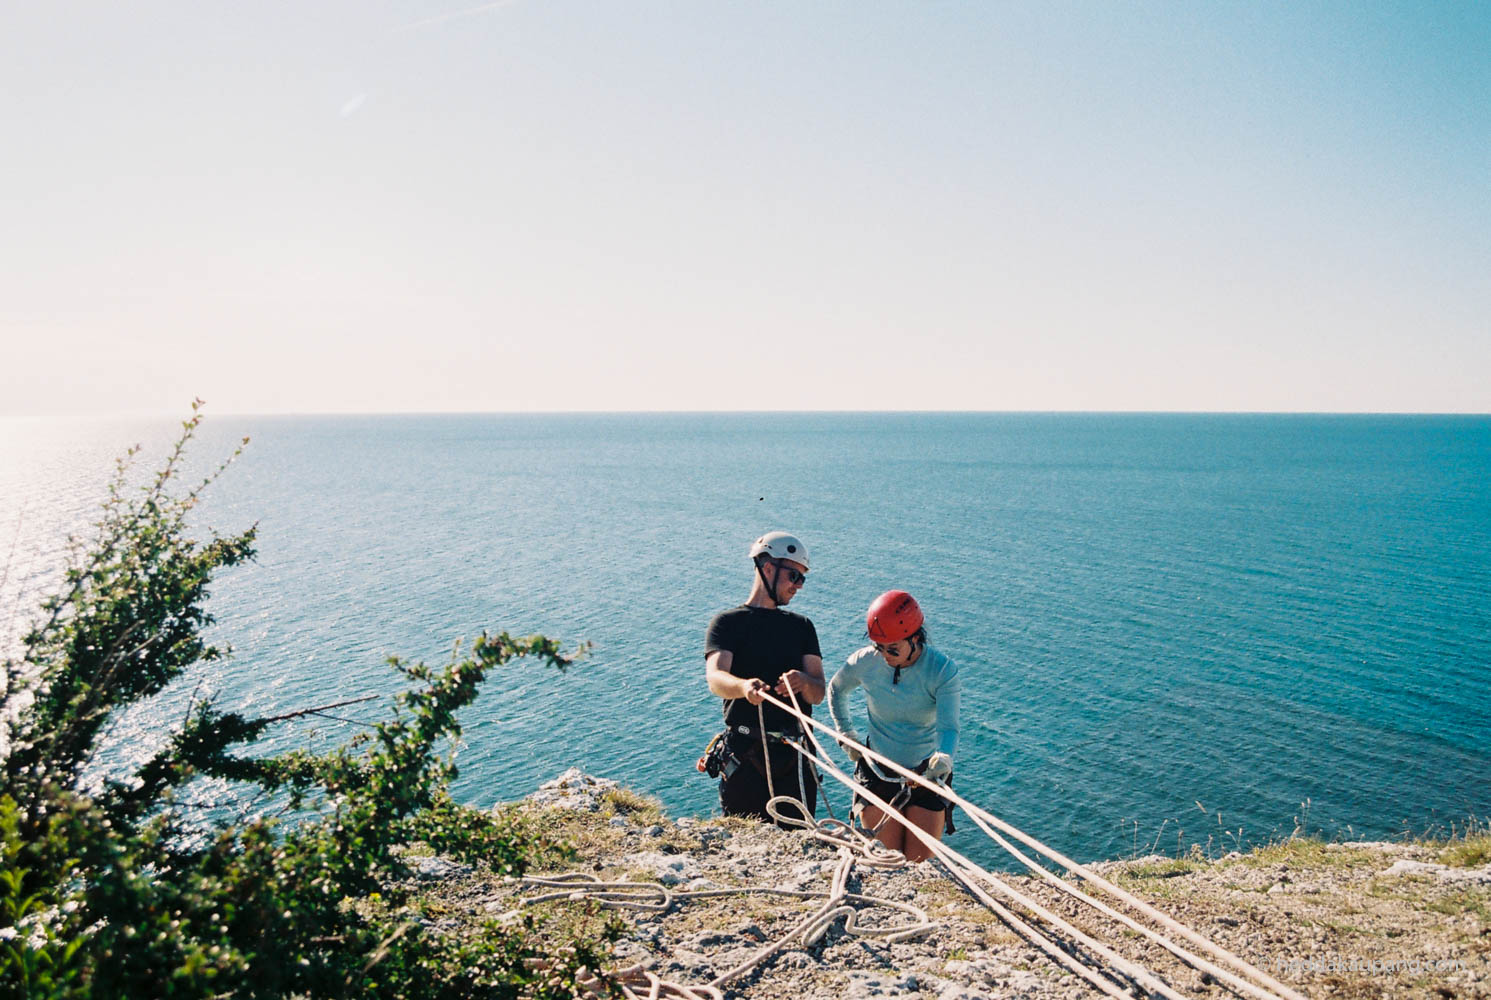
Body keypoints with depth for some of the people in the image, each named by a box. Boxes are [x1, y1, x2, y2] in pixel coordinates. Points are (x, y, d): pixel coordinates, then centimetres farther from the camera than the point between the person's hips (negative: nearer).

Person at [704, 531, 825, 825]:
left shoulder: (802, 626, 17)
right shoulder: (728, 622, 4)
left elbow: (818, 693, 6)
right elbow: (715, 678, -14)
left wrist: (803, 682, -18)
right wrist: (744, 686, -36)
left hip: (796, 756, 4)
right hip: (745, 755, -3)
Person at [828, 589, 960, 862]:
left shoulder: (943, 671, -15)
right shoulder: (864, 661, -10)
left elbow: (948, 727, -26)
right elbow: (836, 690, 13)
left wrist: (943, 758, -46)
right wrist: (845, 733, 7)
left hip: (926, 775, -1)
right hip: (878, 773, 1)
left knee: (919, 865, 1)